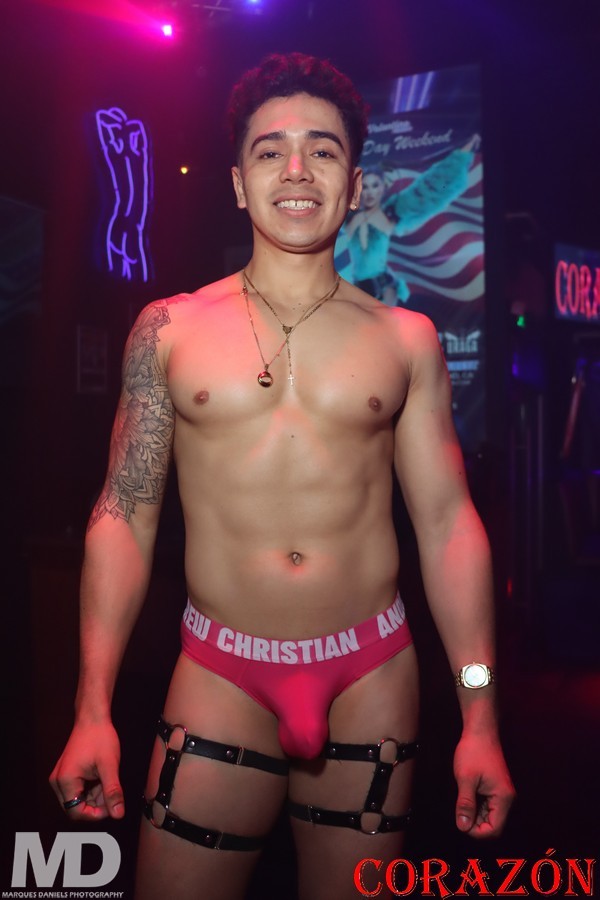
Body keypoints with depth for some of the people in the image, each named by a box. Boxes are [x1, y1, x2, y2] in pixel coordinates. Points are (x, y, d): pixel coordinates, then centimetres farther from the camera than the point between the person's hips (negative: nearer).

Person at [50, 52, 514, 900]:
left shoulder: (406, 340, 2)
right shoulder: (169, 330, 1)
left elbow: (447, 521, 2)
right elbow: (124, 516, 1)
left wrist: (480, 718, -2)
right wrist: (92, 713, -6)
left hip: (372, 678, 1)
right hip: (221, 676, 0)